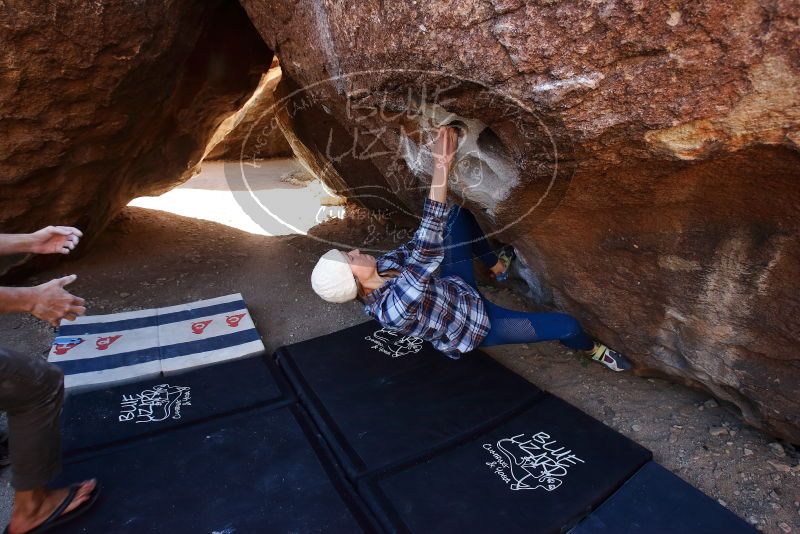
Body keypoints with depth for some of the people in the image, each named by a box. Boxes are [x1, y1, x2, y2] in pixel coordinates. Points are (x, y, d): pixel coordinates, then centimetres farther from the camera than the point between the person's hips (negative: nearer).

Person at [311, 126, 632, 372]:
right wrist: (441, 170, -55)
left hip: (456, 288, 7)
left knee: (457, 214, 4)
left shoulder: (379, 270, -17)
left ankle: (496, 266, 28)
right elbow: (427, 250, -51)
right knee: (567, 325, -7)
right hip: (476, 324, -7)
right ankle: (591, 349, 32)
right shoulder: (394, 309, -42)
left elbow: (412, 251, -5)